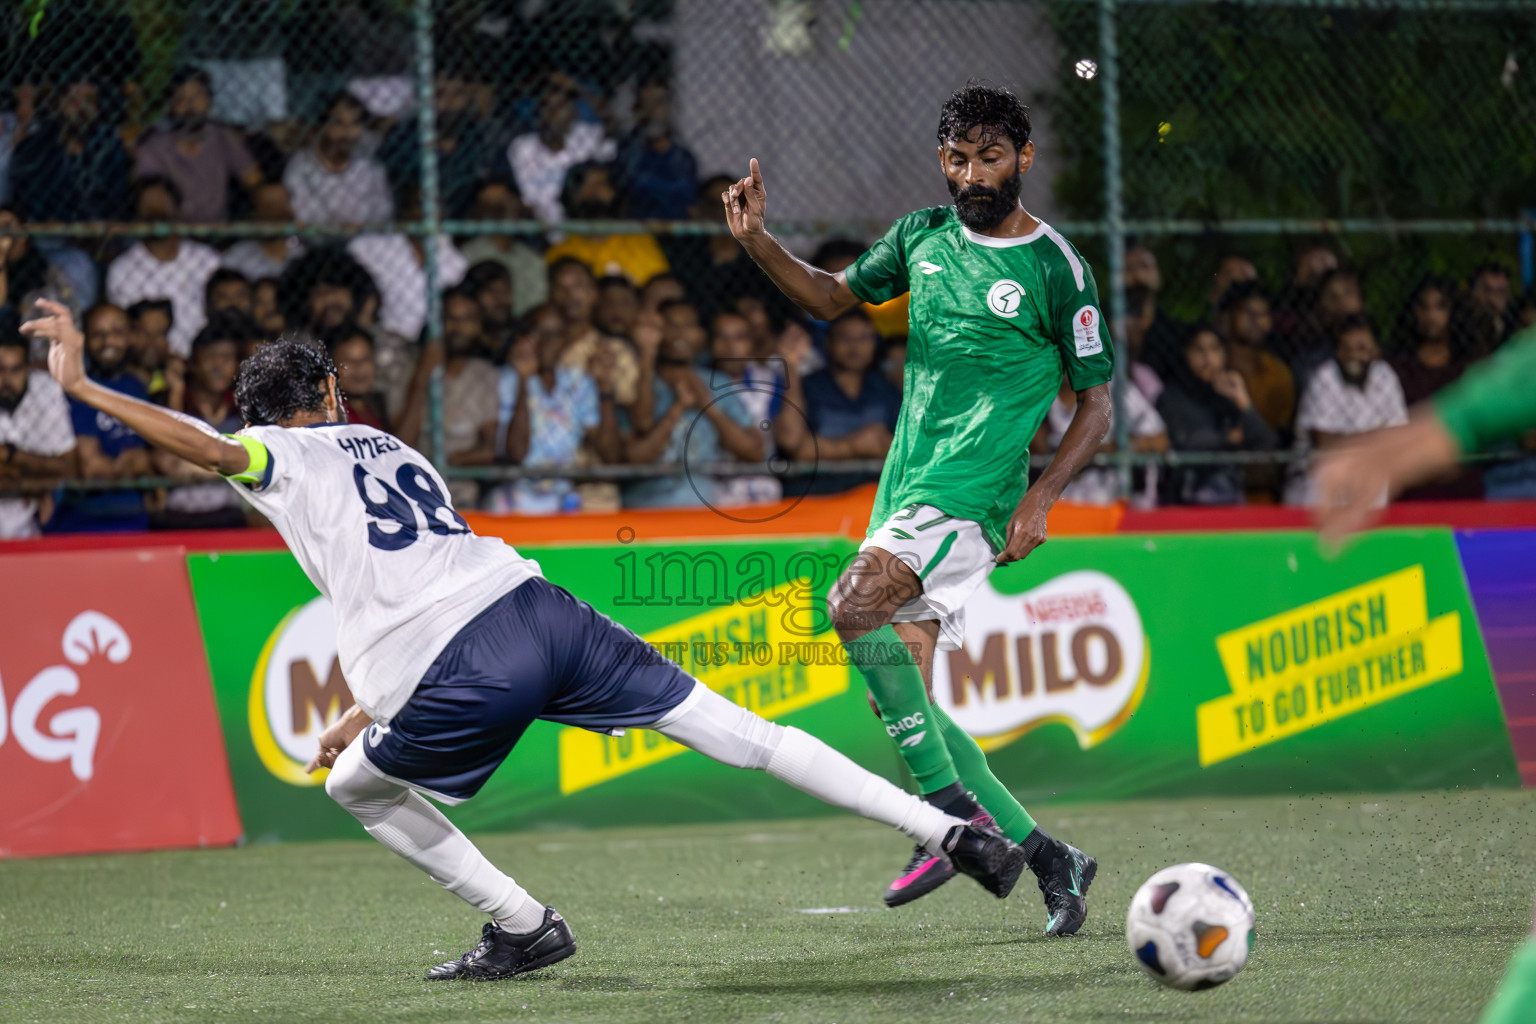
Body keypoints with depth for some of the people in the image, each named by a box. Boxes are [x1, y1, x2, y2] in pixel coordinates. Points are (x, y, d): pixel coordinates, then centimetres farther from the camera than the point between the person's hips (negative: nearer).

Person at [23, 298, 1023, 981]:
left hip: (467, 678, -6)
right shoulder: (395, 450, 31)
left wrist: (80, 385, -5)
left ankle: (524, 925, 15)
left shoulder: (282, 456, 12)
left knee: (358, 786, 21)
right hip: (542, 607, 6)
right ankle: (949, 829, 5)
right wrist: (368, 709, 41)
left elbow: (207, 446, -10)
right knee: (740, 734, 8)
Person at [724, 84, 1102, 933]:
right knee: (904, 697, 2)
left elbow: (1096, 402, -2)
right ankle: (1047, 857, 10)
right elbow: (834, 297, 24)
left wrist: (1040, 497, -14)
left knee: (854, 607, -28)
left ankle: (951, 807, -20)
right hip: (907, 487, 7)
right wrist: (758, 242, 8)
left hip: (974, 491, -7)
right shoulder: (922, 236, 11)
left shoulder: (1054, 267, -5)